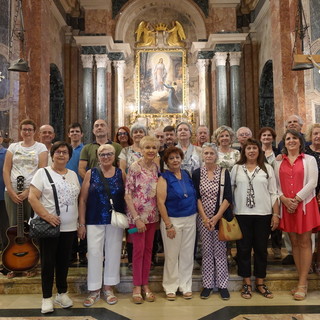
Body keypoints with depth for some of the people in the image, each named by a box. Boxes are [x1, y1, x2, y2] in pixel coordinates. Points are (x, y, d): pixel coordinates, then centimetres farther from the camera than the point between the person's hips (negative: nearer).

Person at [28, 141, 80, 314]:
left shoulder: (73, 175, 11)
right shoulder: (42, 172, -4)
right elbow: (32, 197, -11)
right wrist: (46, 216, -21)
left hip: (69, 227, 4)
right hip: (49, 226, -4)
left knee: (63, 261, 13)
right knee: (48, 262, 4)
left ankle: (62, 293, 27)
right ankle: (47, 298, 16)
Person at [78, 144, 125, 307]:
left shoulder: (121, 174, 3)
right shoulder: (91, 173, 0)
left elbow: (126, 197, 6)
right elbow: (82, 199, -1)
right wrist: (81, 223, -5)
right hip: (94, 221, -1)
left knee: (113, 253, 8)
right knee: (94, 253, 1)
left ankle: (108, 288, 24)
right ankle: (94, 290, 16)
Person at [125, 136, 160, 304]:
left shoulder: (157, 167, 4)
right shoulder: (134, 167, -12)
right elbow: (127, 194, -13)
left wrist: (159, 214, 6)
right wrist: (136, 218, -16)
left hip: (153, 215, 5)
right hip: (137, 215, -5)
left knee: (148, 249, 12)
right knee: (138, 249, 3)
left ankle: (145, 284, 25)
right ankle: (137, 287, 18)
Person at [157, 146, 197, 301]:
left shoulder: (187, 175, 6)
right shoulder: (164, 178, -7)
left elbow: (194, 196, 13)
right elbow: (160, 202, -13)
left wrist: (195, 216, 6)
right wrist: (168, 225, -16)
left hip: (190, 220, 4)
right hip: (172, 220, -4)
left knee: (187, 254, 11)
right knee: (172, 256, 6)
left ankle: (185, 286, 26)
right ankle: (170, 287, 22)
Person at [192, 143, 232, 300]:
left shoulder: (224, 173, 0)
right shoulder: (197, 173, 2)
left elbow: (228, 198, -4)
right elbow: (196, 197, -1)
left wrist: (217, 217, -12)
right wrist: (204, 218, -9)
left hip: (220, 217, -1)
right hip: (203, 218, 1)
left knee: (220, 251, 3)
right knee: (206, 251, 7)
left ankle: (222, 285, 15)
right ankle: (207, 284, 18)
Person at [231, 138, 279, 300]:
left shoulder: (267, 168, 6)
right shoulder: (236, 168, 6)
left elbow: (273, 193, 5)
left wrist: (276, 214, -1)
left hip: (263, 214, 0)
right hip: (242, 214, 0)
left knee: (261, 249, 8)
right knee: (243, 249, 5)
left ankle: (260, 283, 23)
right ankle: (247, 283, 19)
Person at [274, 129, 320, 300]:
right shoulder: (279, 162, 11)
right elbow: (276, 184, 6)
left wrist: (296, 199, -13)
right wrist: (284, 199, -10)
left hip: (305, 204, -3)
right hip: (286, 206, 3)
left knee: (304, 242, -1)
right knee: (294, 243, 7)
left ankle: (302, 283, 5)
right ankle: (302, 280, 18)